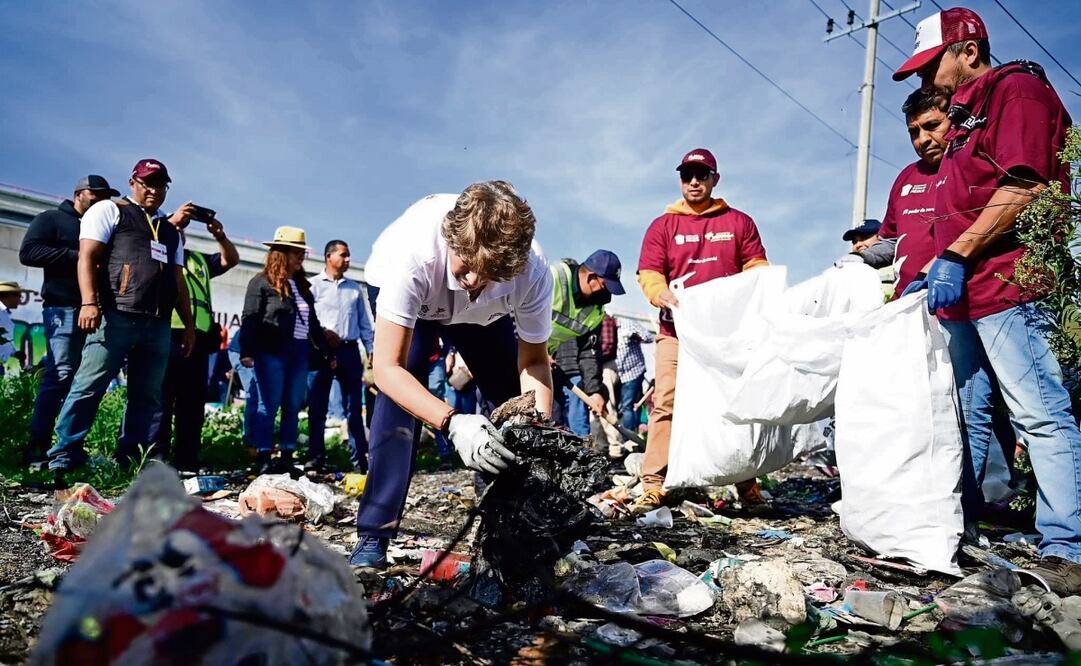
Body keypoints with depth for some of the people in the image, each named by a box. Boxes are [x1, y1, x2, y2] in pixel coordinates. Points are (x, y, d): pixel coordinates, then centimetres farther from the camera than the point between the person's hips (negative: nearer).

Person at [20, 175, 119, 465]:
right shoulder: (51, 219, 7)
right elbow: (28, 252, -7)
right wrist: (76, 256, -13)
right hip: (64, 308, -6)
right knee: (60, 375, -14)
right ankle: (37, 446, -10)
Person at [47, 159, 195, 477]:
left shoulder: (170, 231, 26)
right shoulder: (109, 210, 8)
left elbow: (178, 280, 25)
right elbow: (87, 256, -3)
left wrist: (189, 324, 17)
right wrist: (89, 302, -17)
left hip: (158, 325, 6)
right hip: (116, 316, -6)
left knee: (148, 397, 5)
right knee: (88, 388, -7)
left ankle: (132, 461, 10)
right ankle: (63, 458, -1)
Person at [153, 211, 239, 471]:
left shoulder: (199, 259, 28)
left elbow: (231, 260, 21)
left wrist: (220, 235, 6)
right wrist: (173, 219, -12)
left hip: (199, 339, 6)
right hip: (168, 336, -6)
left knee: (193, 402, 7)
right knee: (161, 400, -7)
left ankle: (187, 462, 12)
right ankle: (157, 460, -5)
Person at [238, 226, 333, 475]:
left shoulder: (302, 285, 18)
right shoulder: (262, 282, -2)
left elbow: (313, 322, 21)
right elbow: (249, 319, -9)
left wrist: (327, 353, 19)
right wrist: (246, 352, -21)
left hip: (299, 353, 7)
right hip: (272, 353, -6)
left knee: (293, 407, 6)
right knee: (269, 405, -3)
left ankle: (287, 459, 12)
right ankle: (262, 459, 2)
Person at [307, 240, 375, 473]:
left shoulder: (355, 287, 18)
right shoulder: (314, 285, 5)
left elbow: (364, 322, 17)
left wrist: (372, 349, 9)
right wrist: (322, 332, -17)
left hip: (349, 350, 3)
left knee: (354, 407, 3)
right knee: (317, 407, 2)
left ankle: (359, 457, 5)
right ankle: (316, 456, 10)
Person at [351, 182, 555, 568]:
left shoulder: (532, 272, -36)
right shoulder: (413, 252, -45)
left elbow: (533, 361, -22)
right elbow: (388, 368, -43)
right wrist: (452, 423, -57)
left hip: (483, 313, 3)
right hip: (403, 293, -2)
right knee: (400, 395, -25)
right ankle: (374, 535, -16)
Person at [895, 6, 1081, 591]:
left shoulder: (1016, 89, -2)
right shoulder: (965, 117, 25)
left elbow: (1023, 187, -15)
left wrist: (954, 257, -18)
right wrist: (932, 270, 21)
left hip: (1005, 285, -10)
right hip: (960, 293, 10)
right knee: (964, 415, 11)